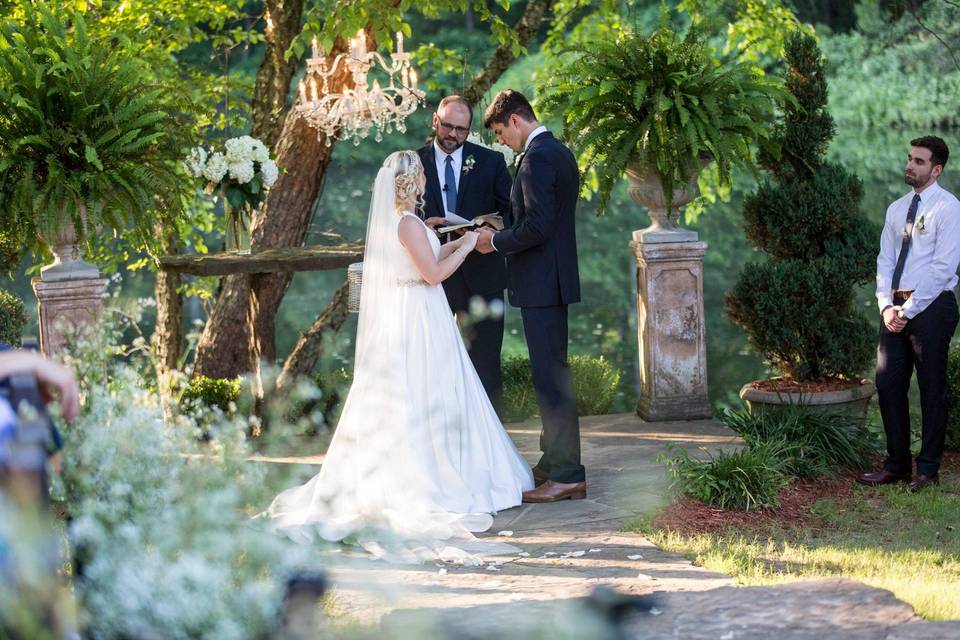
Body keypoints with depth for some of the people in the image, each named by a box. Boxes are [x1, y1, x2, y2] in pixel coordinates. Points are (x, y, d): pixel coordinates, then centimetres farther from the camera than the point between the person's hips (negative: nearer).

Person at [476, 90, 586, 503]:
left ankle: (567, 475, -6)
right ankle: (554, 463, 24)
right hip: (556, 279, 10)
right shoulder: (560, 153, 15)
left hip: (541, 283, -10)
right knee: (553, 373, 16)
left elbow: (536, 226, -23)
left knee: (551, 377, -8)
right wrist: (503, 237, 15)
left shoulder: (537, 159, -17)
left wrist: (496, 242, -9)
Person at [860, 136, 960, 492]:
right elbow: (885, 261, 12)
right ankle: (897, 464, 15)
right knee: (888, 385, 5)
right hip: (896, 310, 7)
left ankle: (928, 469, 8)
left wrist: (909, 310, -15)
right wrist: (886, 305, -3)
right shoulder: (896, 209, 14)